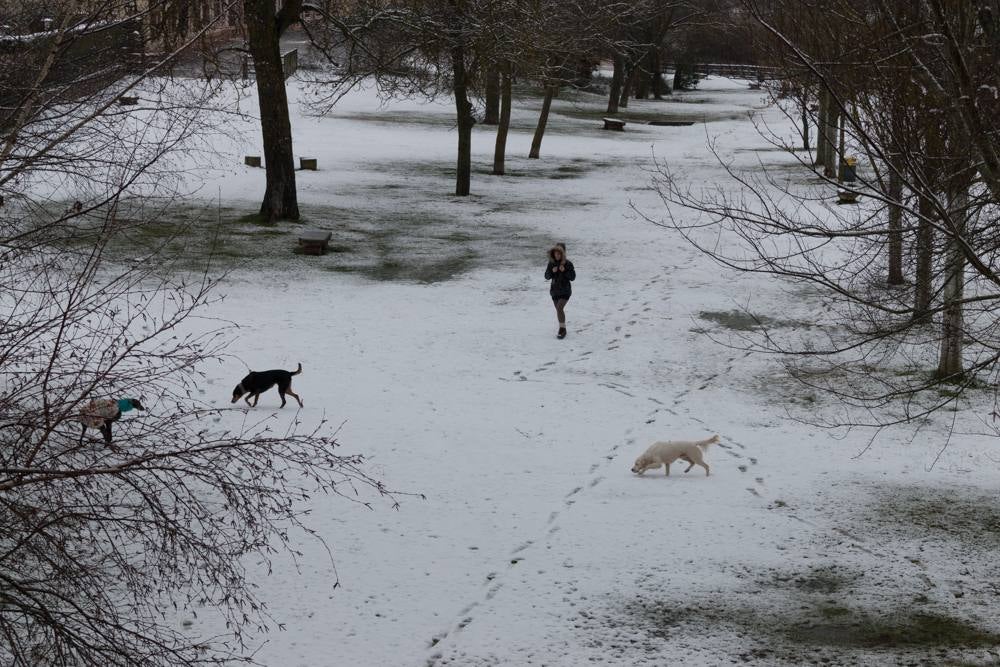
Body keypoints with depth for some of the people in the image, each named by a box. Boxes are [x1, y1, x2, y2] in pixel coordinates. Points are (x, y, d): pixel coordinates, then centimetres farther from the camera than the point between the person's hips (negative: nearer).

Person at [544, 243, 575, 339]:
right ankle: (562, 330, 29)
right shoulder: (551, 263, 0)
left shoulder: (568, 264, -11)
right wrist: (552, 271, -19)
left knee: (560, 308, -21)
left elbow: (572, 277, -10)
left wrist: (564, 271, -24)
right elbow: (547, 277, 0)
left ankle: (562, 329, -16)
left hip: (565, 290, -5)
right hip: (554, 290, 5)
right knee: (559, 310, 14)